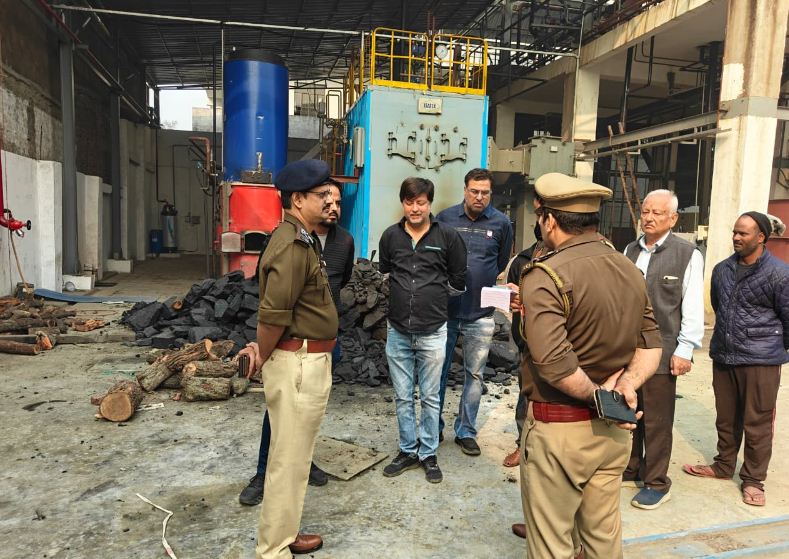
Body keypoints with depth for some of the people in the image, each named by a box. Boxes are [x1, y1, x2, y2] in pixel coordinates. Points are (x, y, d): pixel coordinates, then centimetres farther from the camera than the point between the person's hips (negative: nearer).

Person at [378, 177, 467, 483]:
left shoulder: (448, 236, -4)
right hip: (397, 331, 2)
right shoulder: (390, 236, 2)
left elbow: (458, 280, 7)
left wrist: (434, 296, 9)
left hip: (432, 331, -2)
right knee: (402, 397, 13)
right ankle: (408, 450, 29)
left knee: (430, 397, 10)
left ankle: (428, 454, 25)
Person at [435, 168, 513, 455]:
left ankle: (466, 431, 25)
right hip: (445, 309, 0)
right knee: (439, 370, 10)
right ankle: (434, 428, 26)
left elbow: (503, 263, 11)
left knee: (475, 375, 10)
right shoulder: (445, 217, -2)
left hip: (481, 314, 0)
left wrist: (485, 287, 8)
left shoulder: (501, 222, -1)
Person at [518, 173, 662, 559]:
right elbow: (651, 344, 5)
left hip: (559, 429, -7)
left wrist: (597, 396, -14)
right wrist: (627, 383, -11)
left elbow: (553, 363, -29)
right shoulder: (631, 271, 6)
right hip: (613, 429, 7)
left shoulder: (545, 275, -19)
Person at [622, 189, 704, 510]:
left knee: (657, 421, 6)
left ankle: (656, 484, 23)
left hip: (662, 351, -4)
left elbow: (693, 306, -6)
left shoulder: (688, 254, -4)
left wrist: (685, 350, -9)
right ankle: (630, 471, 32)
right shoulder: (630, 251, 10)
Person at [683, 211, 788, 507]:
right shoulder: (722, 270, 7)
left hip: (761, 361, -5)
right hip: (723, 357, 5)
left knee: (757, 424, 6)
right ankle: (724, 465, 34)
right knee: (726, 419, 17)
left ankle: (753, 479, 21)